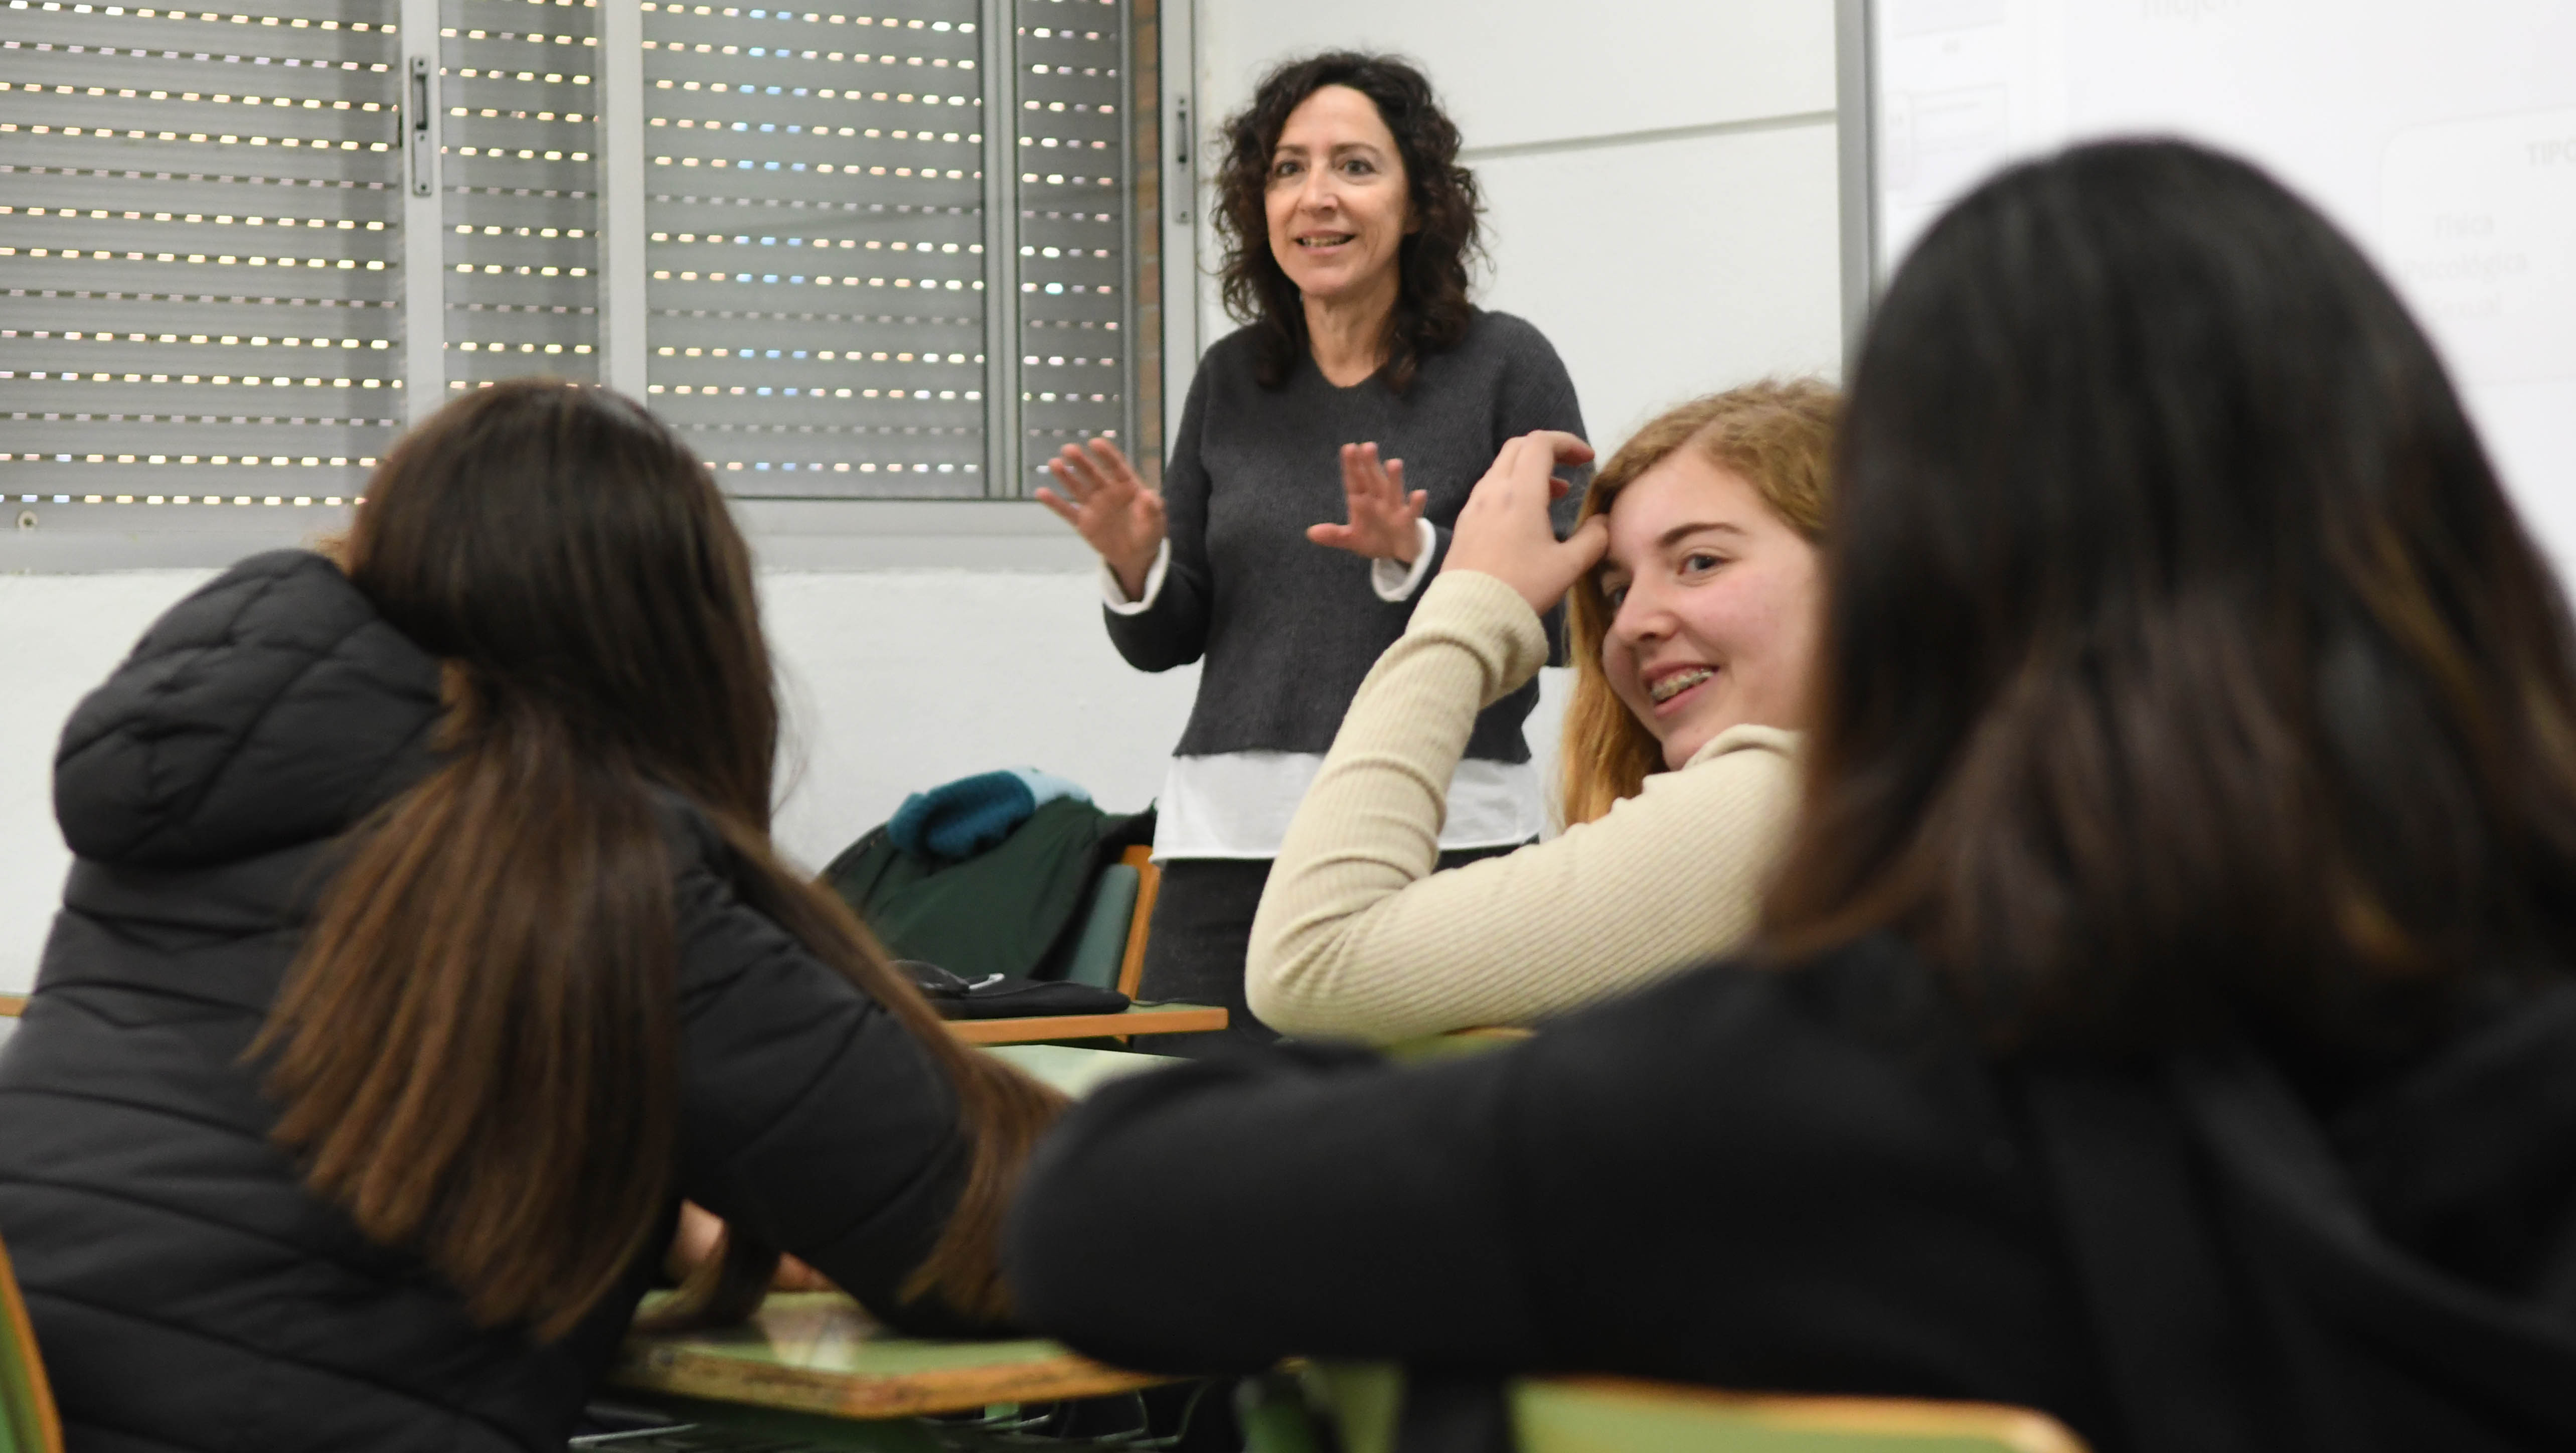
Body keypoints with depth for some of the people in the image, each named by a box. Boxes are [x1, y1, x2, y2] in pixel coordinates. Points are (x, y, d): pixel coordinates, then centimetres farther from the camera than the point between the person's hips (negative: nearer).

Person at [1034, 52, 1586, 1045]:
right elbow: (1167, 643, 16)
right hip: (1231, 832, 4)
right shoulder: (1232, 379, 13)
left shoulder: (1507, 367, 0)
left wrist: (1417, 559, -18)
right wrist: (1135, 563, -4)